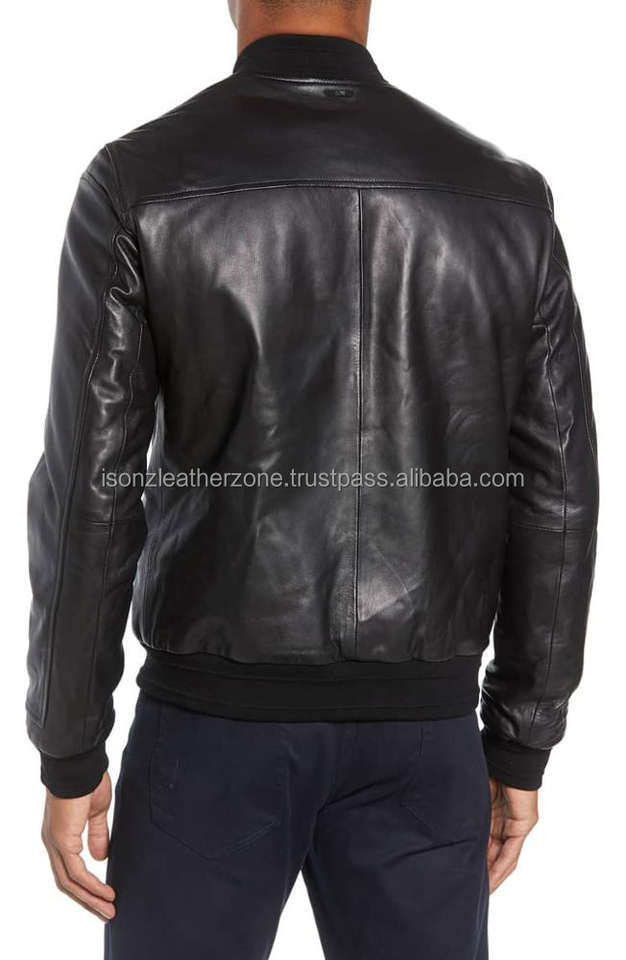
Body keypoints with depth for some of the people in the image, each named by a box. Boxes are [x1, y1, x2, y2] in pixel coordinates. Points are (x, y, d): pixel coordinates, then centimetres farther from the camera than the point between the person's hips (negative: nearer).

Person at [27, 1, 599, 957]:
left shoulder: (138, 184, -9)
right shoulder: (505, 199, -1)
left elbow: (89, 496, -12)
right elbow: (551, 497, -1)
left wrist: (69, 759, 0)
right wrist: (521, 749, 10)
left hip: (217, 723, -2)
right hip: (412, 736, 2)